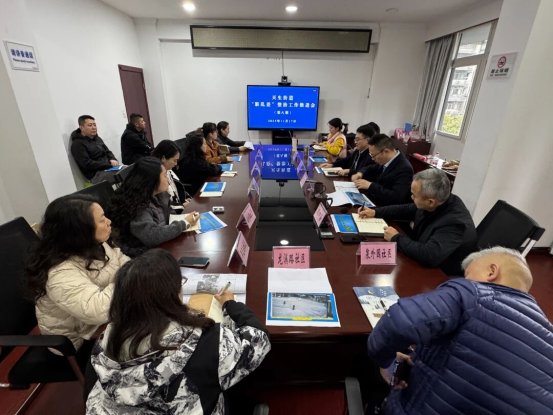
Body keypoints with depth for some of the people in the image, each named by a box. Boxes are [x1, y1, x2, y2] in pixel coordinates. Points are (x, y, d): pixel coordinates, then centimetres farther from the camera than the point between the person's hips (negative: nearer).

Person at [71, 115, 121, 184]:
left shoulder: (97, 138, 20)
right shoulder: (77, 144, -4)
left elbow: (108, 152, 22)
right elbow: (88, 165, -13)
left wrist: (113, 160, -3)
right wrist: (110, 164, -18)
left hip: (109, 168, 8)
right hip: (96, 174, -8)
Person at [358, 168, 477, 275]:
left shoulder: (455, 222, -31)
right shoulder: (431, 205, -9)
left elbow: (429, 256, -38)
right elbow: (407, 209, 10)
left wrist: (397, 238, -25)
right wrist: (375, 212, 4)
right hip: (424, 265, 7)